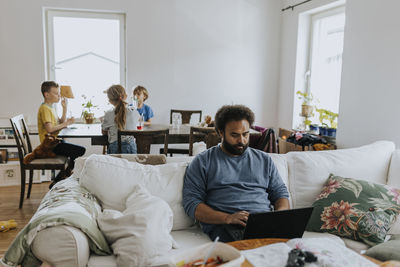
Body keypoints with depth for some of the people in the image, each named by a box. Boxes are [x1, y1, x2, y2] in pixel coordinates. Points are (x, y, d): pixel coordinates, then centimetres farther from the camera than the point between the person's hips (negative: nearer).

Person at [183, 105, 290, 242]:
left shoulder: (264, 159, 22)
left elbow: (281, 193, 22)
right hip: (224, 225, -4)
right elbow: (191, 203, 1)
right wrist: (228, 218, -15)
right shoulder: (202, 161, 9)